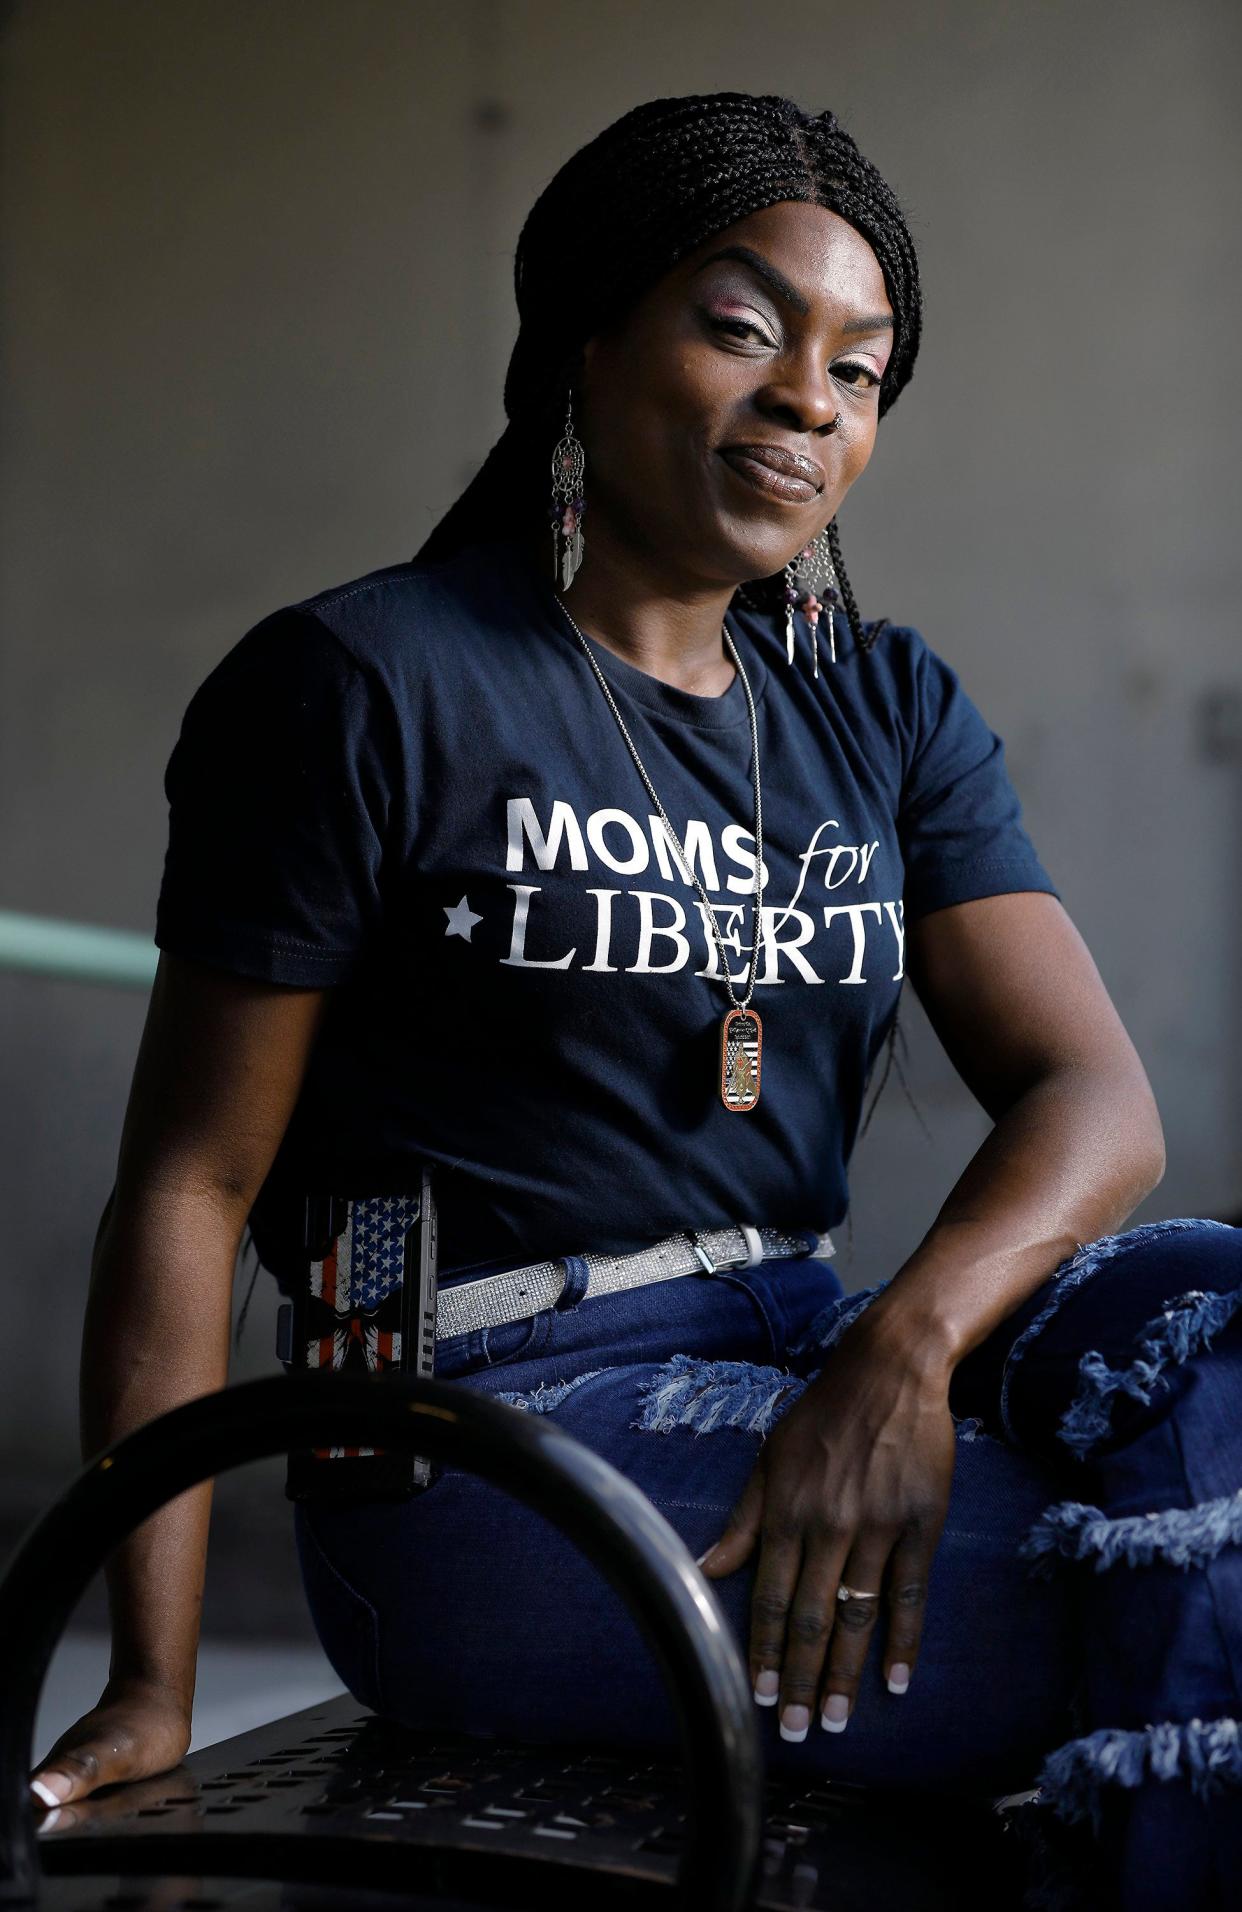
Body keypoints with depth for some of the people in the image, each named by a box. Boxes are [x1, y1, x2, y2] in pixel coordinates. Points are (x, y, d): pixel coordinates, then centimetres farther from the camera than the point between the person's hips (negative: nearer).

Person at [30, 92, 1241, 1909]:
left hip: (803, 1354, 6)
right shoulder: (358, 687, -3)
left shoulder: (884, 707, 13)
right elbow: (188, 1186, -4)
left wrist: (907, 1340, -21)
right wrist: (151, 1692, -10)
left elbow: (1094, 1097, 1)